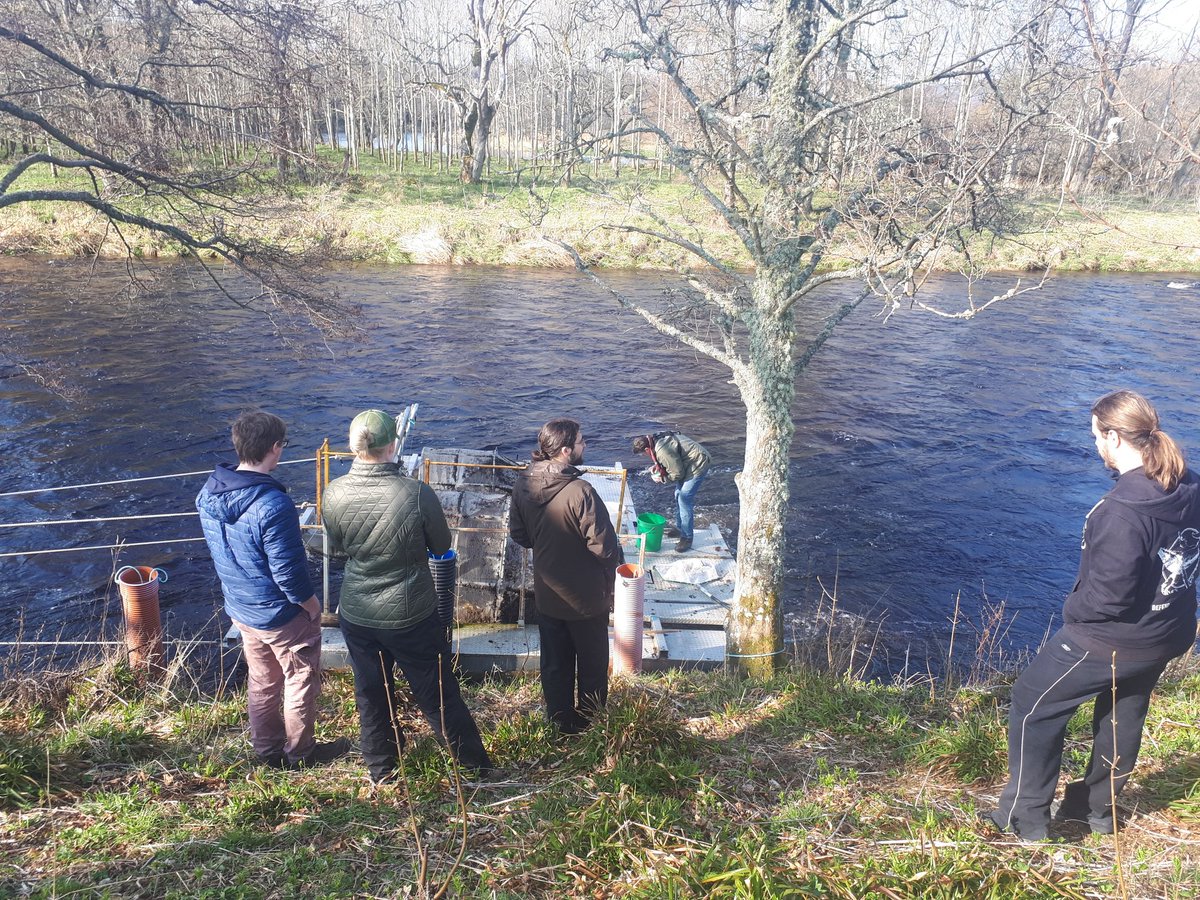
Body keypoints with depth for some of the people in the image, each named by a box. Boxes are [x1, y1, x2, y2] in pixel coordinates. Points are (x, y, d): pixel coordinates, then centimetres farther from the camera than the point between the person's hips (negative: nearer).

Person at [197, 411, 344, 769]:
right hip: (282, 615, -7)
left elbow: (220, 549, 7)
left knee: (261, 681, 24)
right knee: (301, 681, 15)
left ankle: (266, 749, 40)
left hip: (240, 608, 7)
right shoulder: (273, 505, -33)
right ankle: (300, 751, 31)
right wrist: (311, 604, -9)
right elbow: (288, 570, -26)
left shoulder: (208, 494, -7)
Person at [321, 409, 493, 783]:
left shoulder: (334, 493, -14)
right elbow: (441, 546, -7)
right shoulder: (418, 494, -25)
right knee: (439, 695, 13)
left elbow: (336, 547, 3)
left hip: (356, 615, 3)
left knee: (371, 696, 22)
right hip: (411, 615, -3)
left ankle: (381, 771, 41)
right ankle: (476, 766, 30)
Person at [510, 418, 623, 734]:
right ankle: (591, 720, 35)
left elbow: (518, 533, 3)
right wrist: (616, 557, -5)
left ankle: (560, 720, 36)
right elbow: (604, 547, -26)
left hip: (546, 593, 5)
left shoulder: (524, 483, -10)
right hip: (585, 596, -5)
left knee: (554, 662, 21)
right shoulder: (580, 492, -30)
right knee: (592, 662, 18)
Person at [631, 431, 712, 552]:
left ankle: (687, 538, -3)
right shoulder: (657, 439, 0)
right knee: (679, 495, 17)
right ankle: (681, 529, 30)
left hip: (698, 463, -10)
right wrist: (657, 466, 2)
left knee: (684, 499, -11)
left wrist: (662, 478, -6)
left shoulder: (662, 451, -29)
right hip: (690, 462, 10)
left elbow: (677, 473, -20)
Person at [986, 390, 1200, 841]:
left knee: (1033, 705, 10)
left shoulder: (1123, 509, -32)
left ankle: (1026, 817, 20)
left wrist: (1072, 610, -10)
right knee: (1123, 718, 26)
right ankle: (1097, 808, 47)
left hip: (1114, 641, -8)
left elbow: (1108, 597, -29)